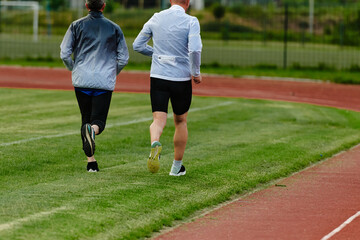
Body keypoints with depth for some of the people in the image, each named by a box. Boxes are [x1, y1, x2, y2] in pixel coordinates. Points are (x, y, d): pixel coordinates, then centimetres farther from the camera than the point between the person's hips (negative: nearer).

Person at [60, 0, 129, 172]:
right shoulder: (114, 28, 6)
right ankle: (93, 130, -37)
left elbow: (64, 54, 1)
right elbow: (123, 58, 8)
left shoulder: (76, 26, 5)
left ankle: (91, 161, 8)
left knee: (86, 119, 12)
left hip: (82, 80, 1)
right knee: (99, 120, 0)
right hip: (105, 81, -1)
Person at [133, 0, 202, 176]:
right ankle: (177, 167, 24)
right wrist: (196, 73, -8)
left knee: (159, 120, -3)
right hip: (181, 79, -2)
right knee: (180, 121, 16)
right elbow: (195, 49, -22)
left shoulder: (156, 19, 4)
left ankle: (155, 143, -38)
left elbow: (137, 45, 9)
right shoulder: (191, 22, -9)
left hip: (158, 76, 2)